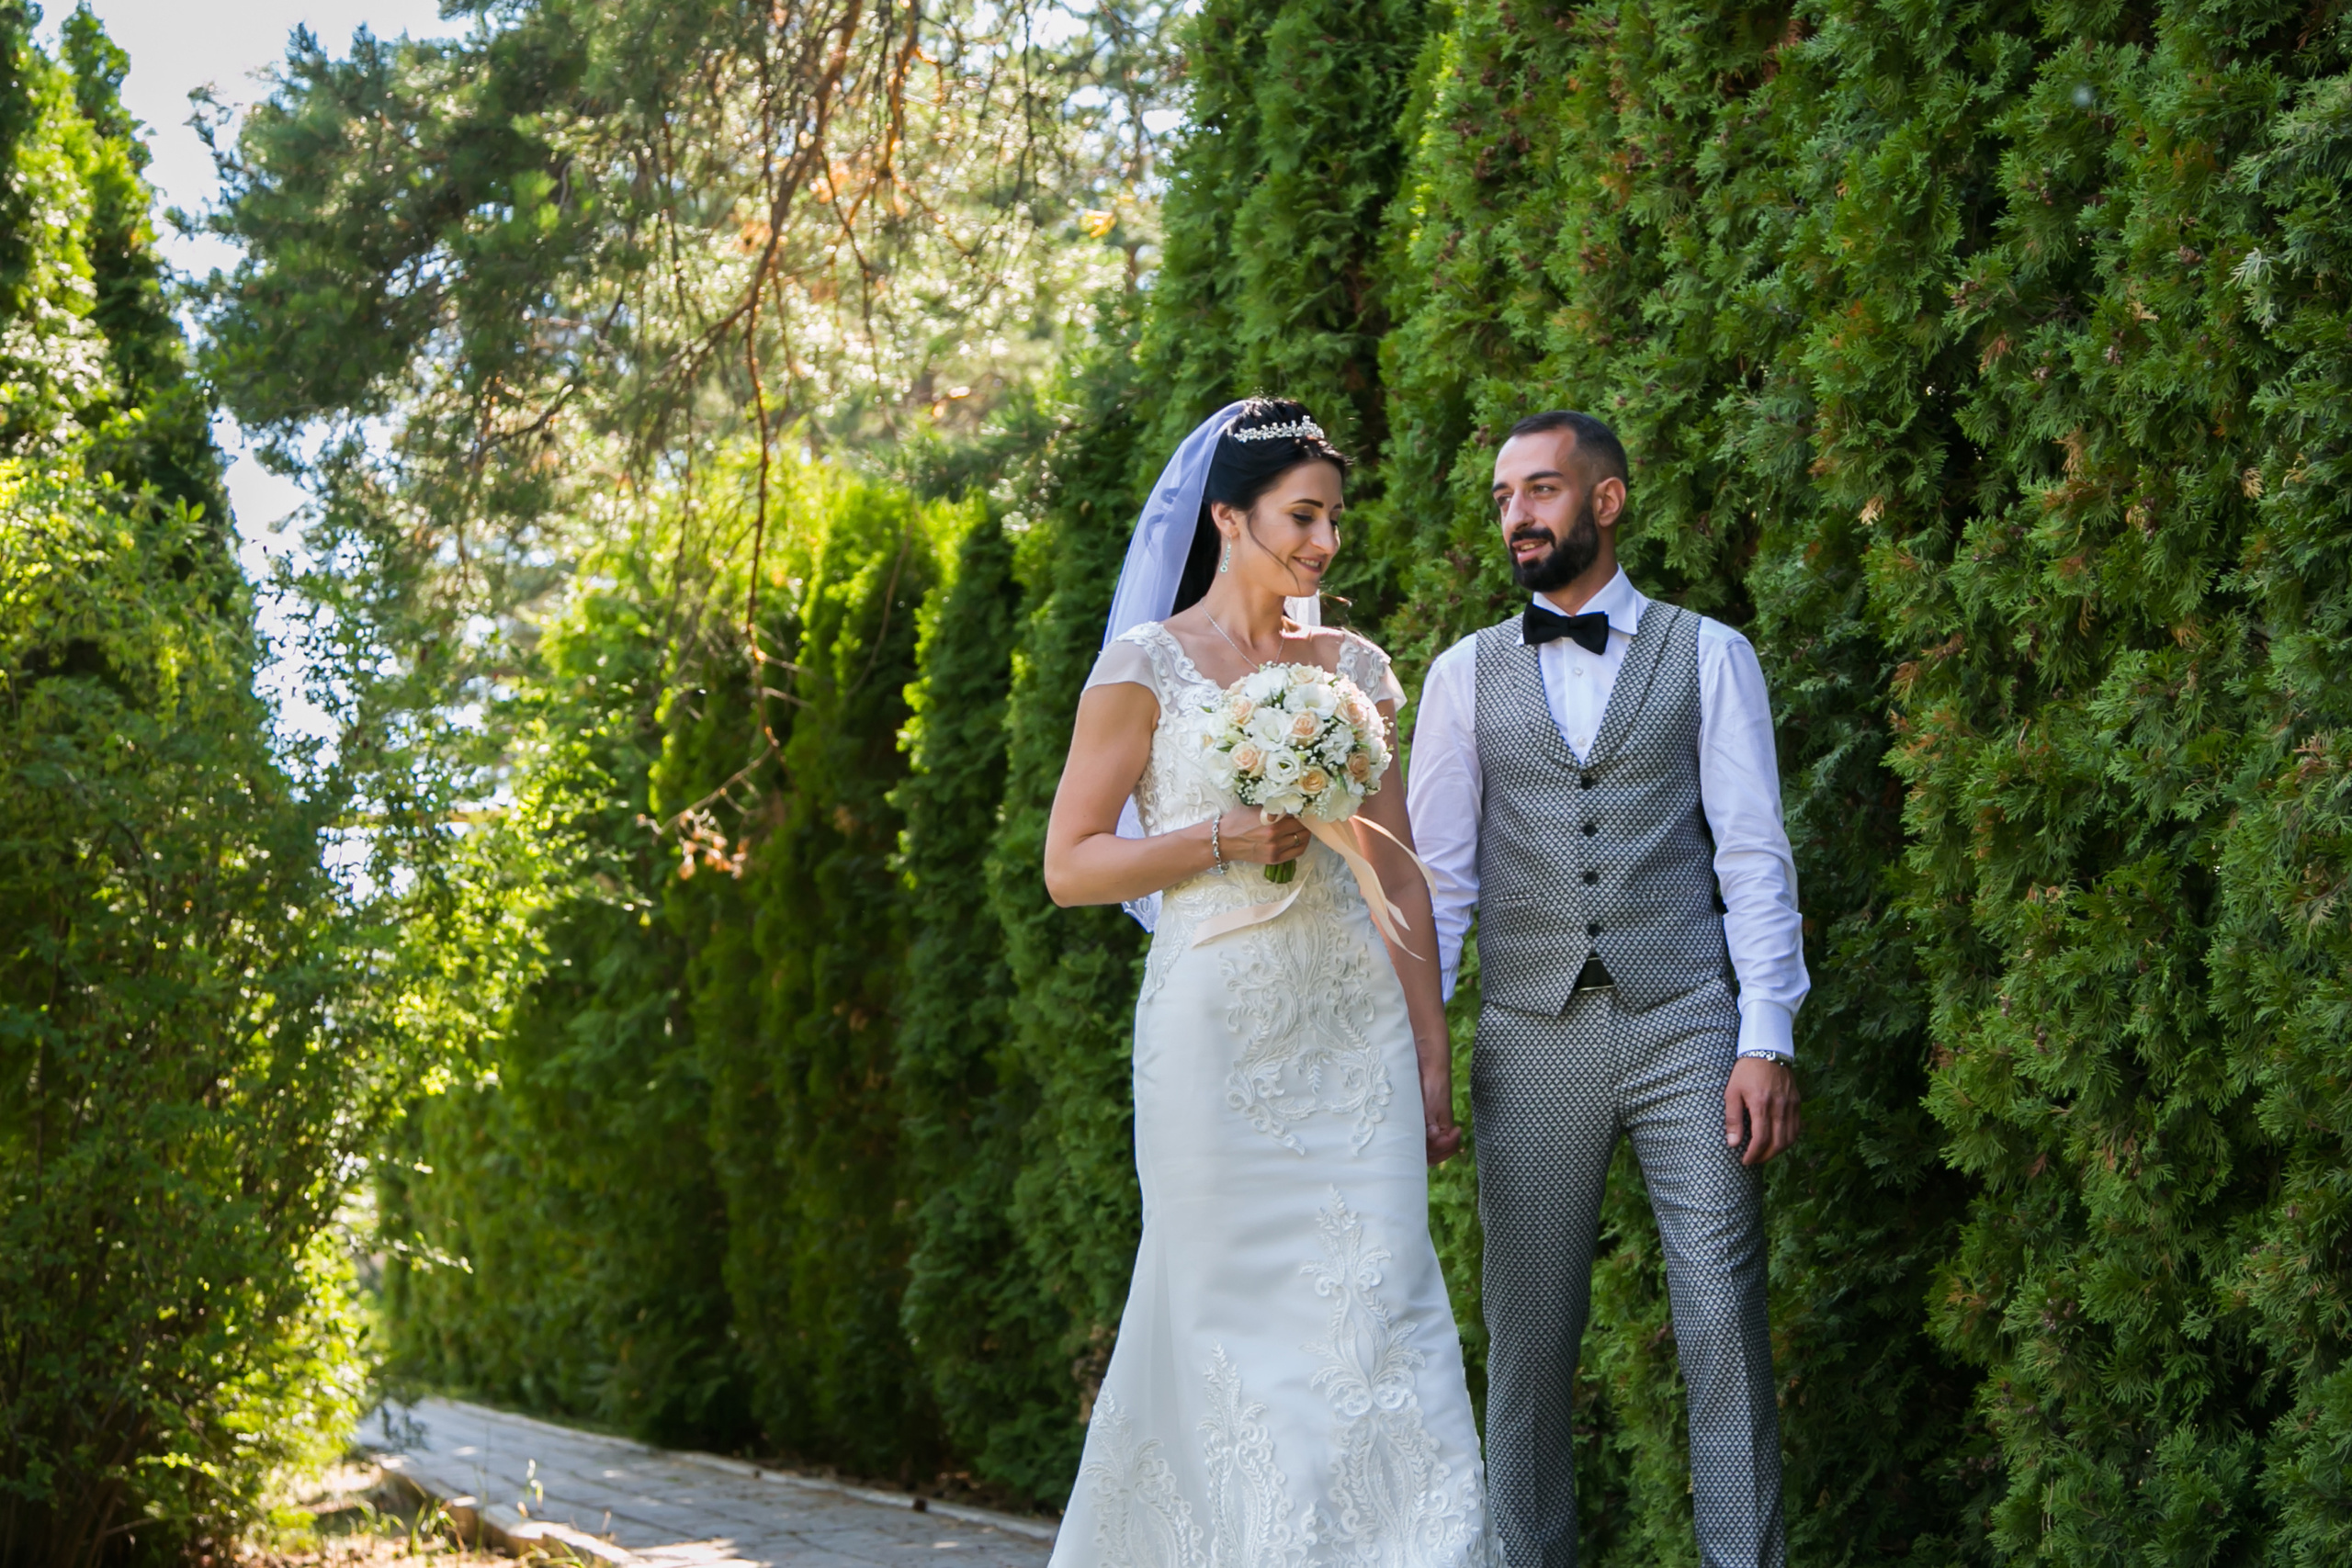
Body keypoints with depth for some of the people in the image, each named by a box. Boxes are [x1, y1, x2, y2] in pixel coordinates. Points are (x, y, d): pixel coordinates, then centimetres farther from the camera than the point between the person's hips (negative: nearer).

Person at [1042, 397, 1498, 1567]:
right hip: (1217, 1034, -3)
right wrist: (1225, 836, -16)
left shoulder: (1352, 667, 12)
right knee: (1229, 1315, 1)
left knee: (1381, 1306, -3)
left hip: (1355, 1030, 4)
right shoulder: (1147, 665, -1)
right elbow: (1069, 867, -3)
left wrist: (1432, 1056, 8)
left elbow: (1398, 871, 13)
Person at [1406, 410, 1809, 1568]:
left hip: (1685, 1031, -1)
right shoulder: (1467, 673, 12)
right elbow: (1437, 874, 10)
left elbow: (1753, 855, 1)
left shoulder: (1708, 656, 7)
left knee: (1725, 1331, -4)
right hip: (1531, 1040, 2)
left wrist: (1767, 1042, -7)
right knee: (1528, 1341, 5)